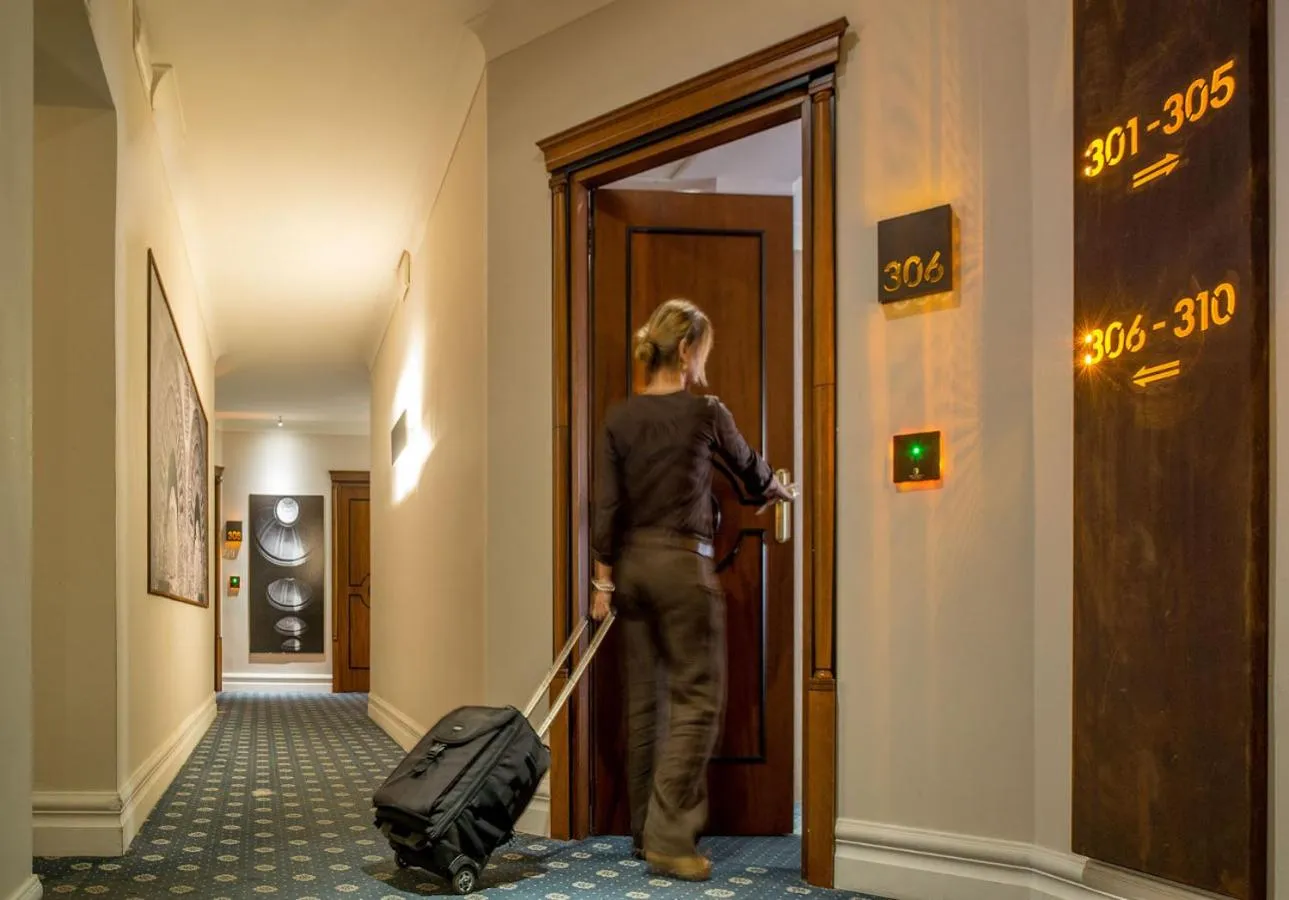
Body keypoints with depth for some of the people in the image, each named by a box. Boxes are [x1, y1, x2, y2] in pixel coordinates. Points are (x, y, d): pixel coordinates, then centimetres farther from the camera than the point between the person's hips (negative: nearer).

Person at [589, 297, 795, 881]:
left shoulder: (620, 418, 5)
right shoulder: (704, 413, -6)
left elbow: (606, 506, 2)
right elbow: (750, 469, 11)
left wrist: (604, 579, 7)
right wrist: (780, 491, 32)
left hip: (632, 562, 6)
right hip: (681, 563, -6)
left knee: (643, 697, 11)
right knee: (696, 696, -2)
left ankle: (644, 830, 18)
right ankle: (668, 838, -7)